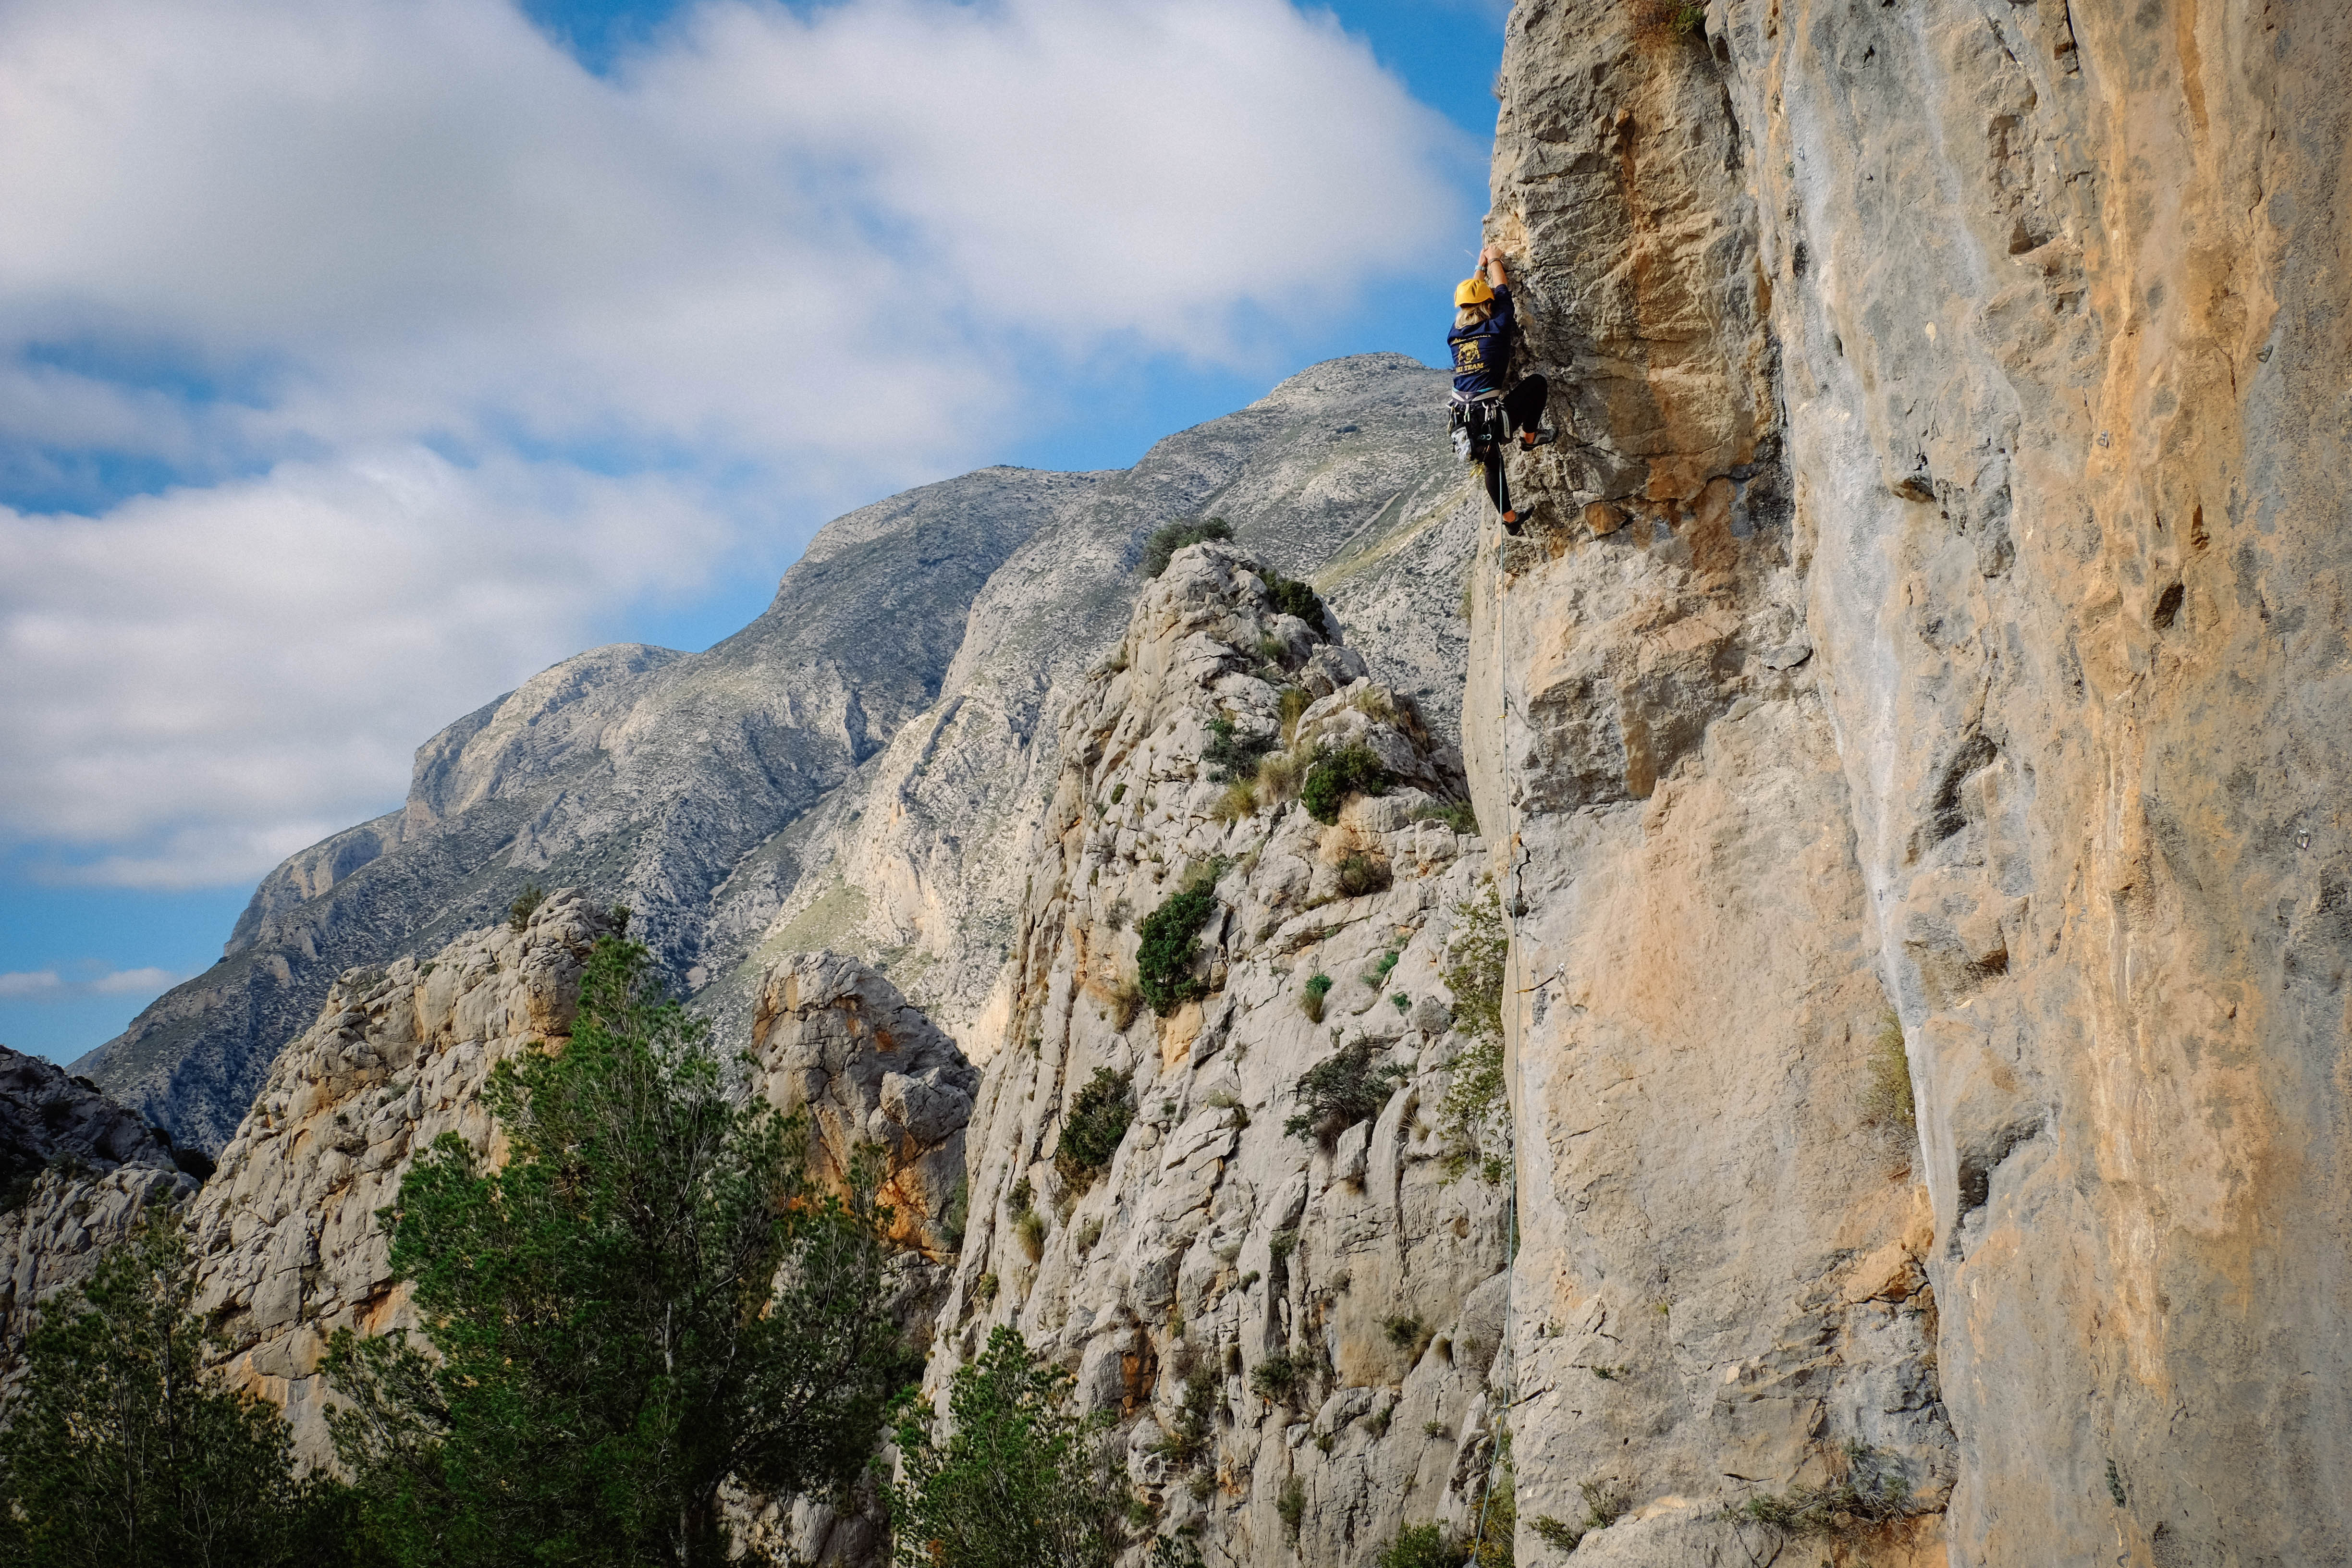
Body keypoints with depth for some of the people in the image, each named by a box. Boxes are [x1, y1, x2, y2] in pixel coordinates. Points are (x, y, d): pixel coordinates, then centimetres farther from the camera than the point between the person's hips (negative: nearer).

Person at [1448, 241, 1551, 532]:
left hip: (1465, 421, 6)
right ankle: (1529, 437, 22)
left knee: (1492, 466, 26)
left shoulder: (1455, 335, 8)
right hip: (1494, 417, -5)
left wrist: (1481, 266, 42)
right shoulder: (1496, 329, -5)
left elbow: (1469, 297, 28)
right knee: (1538, 383, 14)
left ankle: (1509, 519, 34)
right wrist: (1494, 261, 32)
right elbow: (1502, 291, 14)